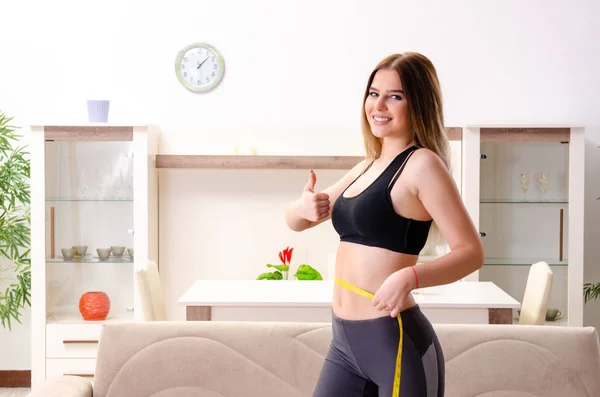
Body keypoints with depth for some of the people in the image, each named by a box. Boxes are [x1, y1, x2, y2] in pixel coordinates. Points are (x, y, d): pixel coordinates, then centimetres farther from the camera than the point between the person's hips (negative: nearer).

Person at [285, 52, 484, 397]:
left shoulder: (422, 164, -11)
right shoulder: (366, 168, 12)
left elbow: (471, 252, -15)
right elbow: (295, 221, 17)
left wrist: (409, 277, -31)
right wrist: (304, 207, -6)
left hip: (396, 341, -8)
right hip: (345, 341, 8)